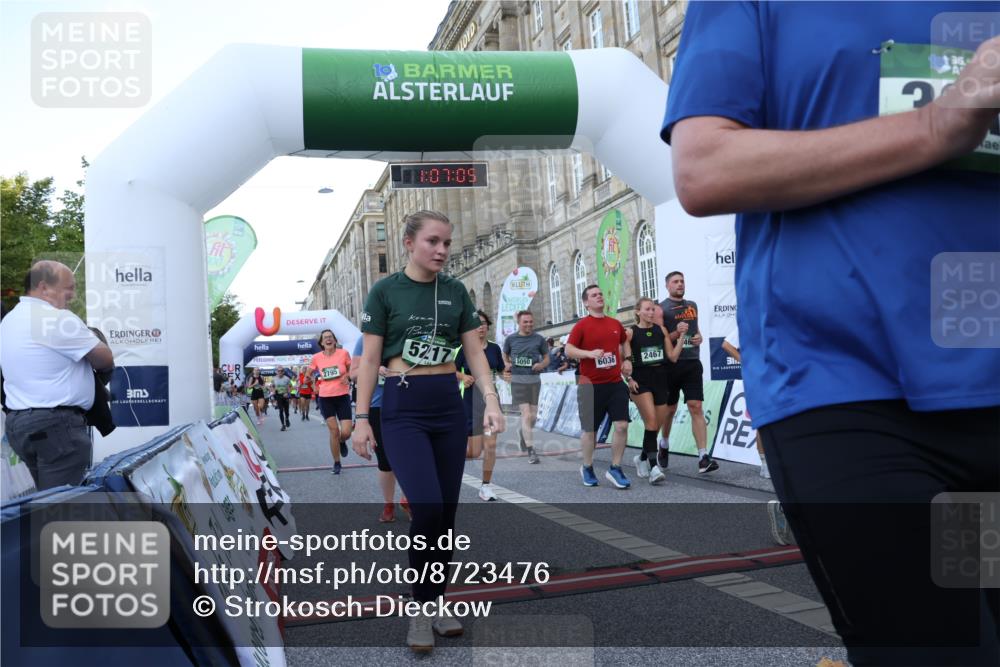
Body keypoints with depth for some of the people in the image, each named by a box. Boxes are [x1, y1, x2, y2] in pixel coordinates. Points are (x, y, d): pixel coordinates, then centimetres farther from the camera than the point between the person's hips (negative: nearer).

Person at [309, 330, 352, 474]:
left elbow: (352, 370, 8)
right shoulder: (317, 357, -2)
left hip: (343, 396, 0)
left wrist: (348, 377, -11)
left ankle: (342, 442, 32)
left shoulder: (343, 353, -6)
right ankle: (337, 463, 15)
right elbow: (309, 373, 16)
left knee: (346, 433, -7)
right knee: (334, 431, -1)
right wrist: (316, 383, 5)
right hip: (325, 398, 0)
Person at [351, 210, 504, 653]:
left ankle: (438, 603, 23)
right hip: (403, 407, -4)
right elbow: (370, 359, -3)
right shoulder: (385, 291, -3)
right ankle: (420, 609, 4)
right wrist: (362, 419, -7)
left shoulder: (456, 292, 8)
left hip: (449, 405, 4)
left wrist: (491, 400, -9)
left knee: (447, 511, 7)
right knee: (427, 507, -15)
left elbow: (474, 352, 6)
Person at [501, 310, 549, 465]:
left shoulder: (539, 339, 3)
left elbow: (547, 358, 10)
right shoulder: (510, 339, 2)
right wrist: (507, 364, -5)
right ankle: (531, 450, -6)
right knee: (526, 414, -11)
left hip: (534, 380, 2)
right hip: (517, 381, -2)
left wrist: (542, 365, -11)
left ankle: (524, 433, 43)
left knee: (533, 416, 10)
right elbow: (505, 356, 16)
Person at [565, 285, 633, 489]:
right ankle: (587, 468, 27)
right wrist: (589, 353, -24)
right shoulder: (581, 326, -5)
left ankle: (615, 469, 10)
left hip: (615, 383, 4)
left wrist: (627, 359, 12)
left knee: (622, 425, -5)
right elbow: (568, 350, -9)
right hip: (590, 385, -4)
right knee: (589, 429, 6)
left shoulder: (615, 324, 10)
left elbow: (625, 342, 28)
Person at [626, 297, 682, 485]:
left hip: (660, 379, 5)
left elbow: (673, 357, 4)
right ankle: (653, 466, -15)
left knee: (657, 425, 8)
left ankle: (642, 459, 30)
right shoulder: (630, 332, -3)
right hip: (640, 380, -4)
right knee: (651, 421, -17)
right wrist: (628, 379, -11)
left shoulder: (661, 330, 7)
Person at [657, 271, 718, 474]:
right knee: (670, 409, 11)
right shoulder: (661, 308, -3)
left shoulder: (692, 306, 15)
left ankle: (703, 457, -14)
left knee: (696, 407, -8)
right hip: (671, 364, -3)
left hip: (692, 363, 3)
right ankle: (664, 446, 36)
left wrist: (699, 337, 5)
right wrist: (676, 333, -22)